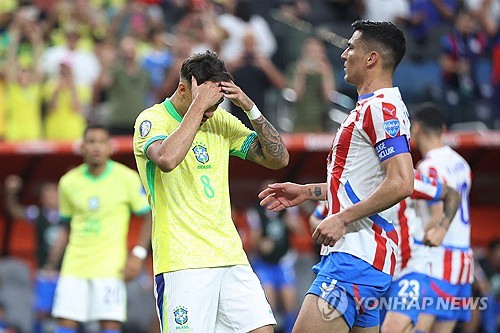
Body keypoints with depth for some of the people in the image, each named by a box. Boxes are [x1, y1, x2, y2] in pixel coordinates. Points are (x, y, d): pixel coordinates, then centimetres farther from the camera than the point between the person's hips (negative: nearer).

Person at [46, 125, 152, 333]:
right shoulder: (69, 182, 7)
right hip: (75, 265, 3)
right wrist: (51, 263, 12)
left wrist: (138, 254, -9)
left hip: (110, 266, -3)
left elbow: (149, 216, 2)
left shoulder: (127, 179, -2)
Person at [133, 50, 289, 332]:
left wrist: (250, 108, -2)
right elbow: (167, 159, -28)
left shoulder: (220, 120, 14)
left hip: (230, 255, 6)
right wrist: (198, 105, -22)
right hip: (182, 263, -6)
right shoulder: (152, 120, -5)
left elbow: (278, 159, 11)